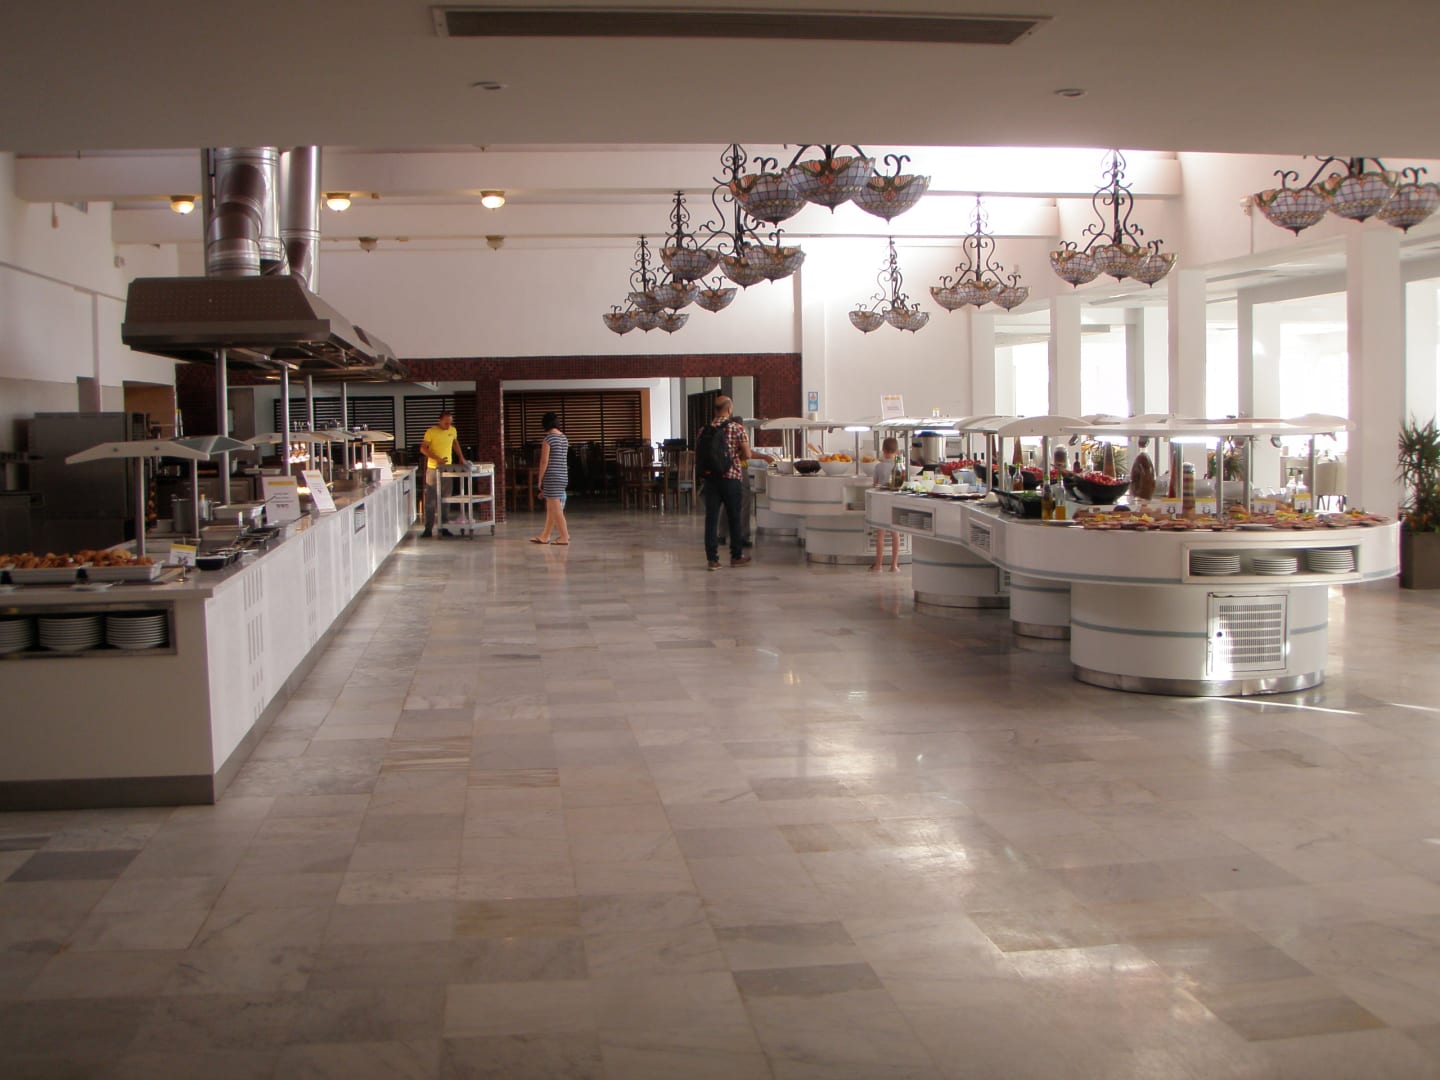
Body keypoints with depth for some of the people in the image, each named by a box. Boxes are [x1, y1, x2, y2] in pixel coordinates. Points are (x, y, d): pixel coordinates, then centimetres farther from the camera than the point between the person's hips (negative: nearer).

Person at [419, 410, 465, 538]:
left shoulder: (453, 431, 5)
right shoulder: (431, 432, -10)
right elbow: (423, 448, -12)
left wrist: (461, 457, 12)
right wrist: (437, 458, -23)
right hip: (433, 469, -4)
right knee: (430, 500, -2)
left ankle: (444, 527, 13)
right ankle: (428, 529, 1)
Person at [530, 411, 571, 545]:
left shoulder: (548, 439, -13)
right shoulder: (564, 438, 10)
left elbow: (544, 461, -14)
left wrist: (540, 479, -4)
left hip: (552, 477, -8)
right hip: (563, 476, 8)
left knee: (556, 509, -2)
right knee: (550, 508, 14)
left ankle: (564, 537, 0)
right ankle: (545, 536, 20)